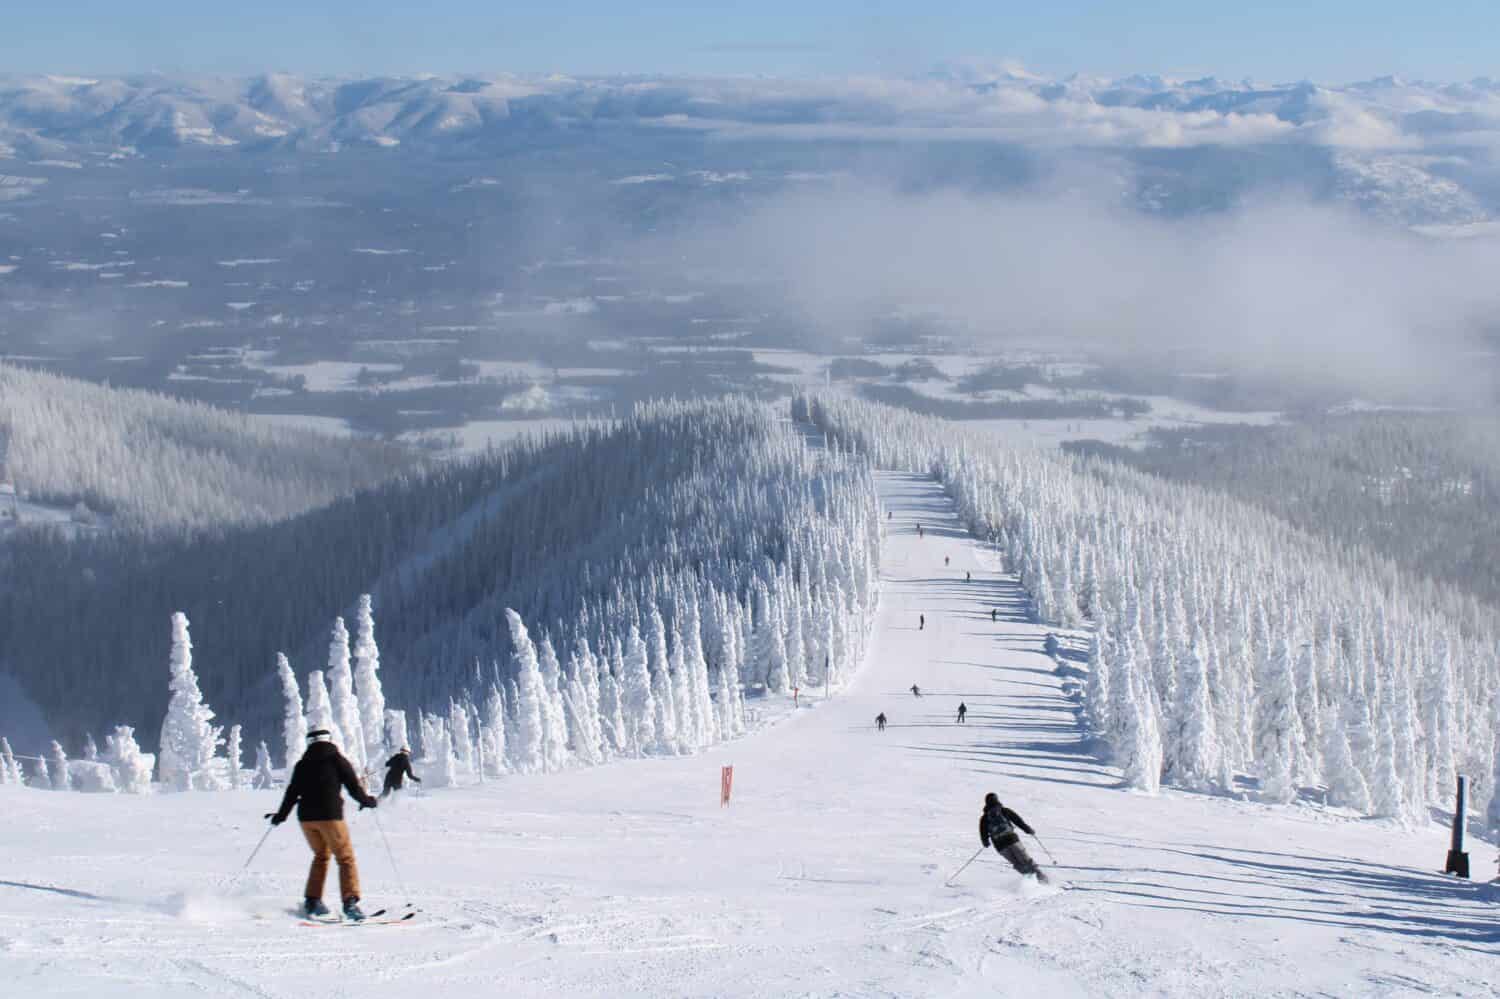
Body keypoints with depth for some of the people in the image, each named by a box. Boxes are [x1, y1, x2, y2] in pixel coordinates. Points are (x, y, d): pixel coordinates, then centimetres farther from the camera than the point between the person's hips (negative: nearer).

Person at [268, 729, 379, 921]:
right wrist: (367, 801, 17)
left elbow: (292, 792, 13)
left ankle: (312, 900, 16)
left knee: (321, 855, 23)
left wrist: (281, 815, 26)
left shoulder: (302, 764, 12)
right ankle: (350, 902, -16)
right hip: (330, 815, -5)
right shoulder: (336, 759, 2)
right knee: (345, 857, -1)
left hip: (306, 817, 5)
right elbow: (353, 786, 0)